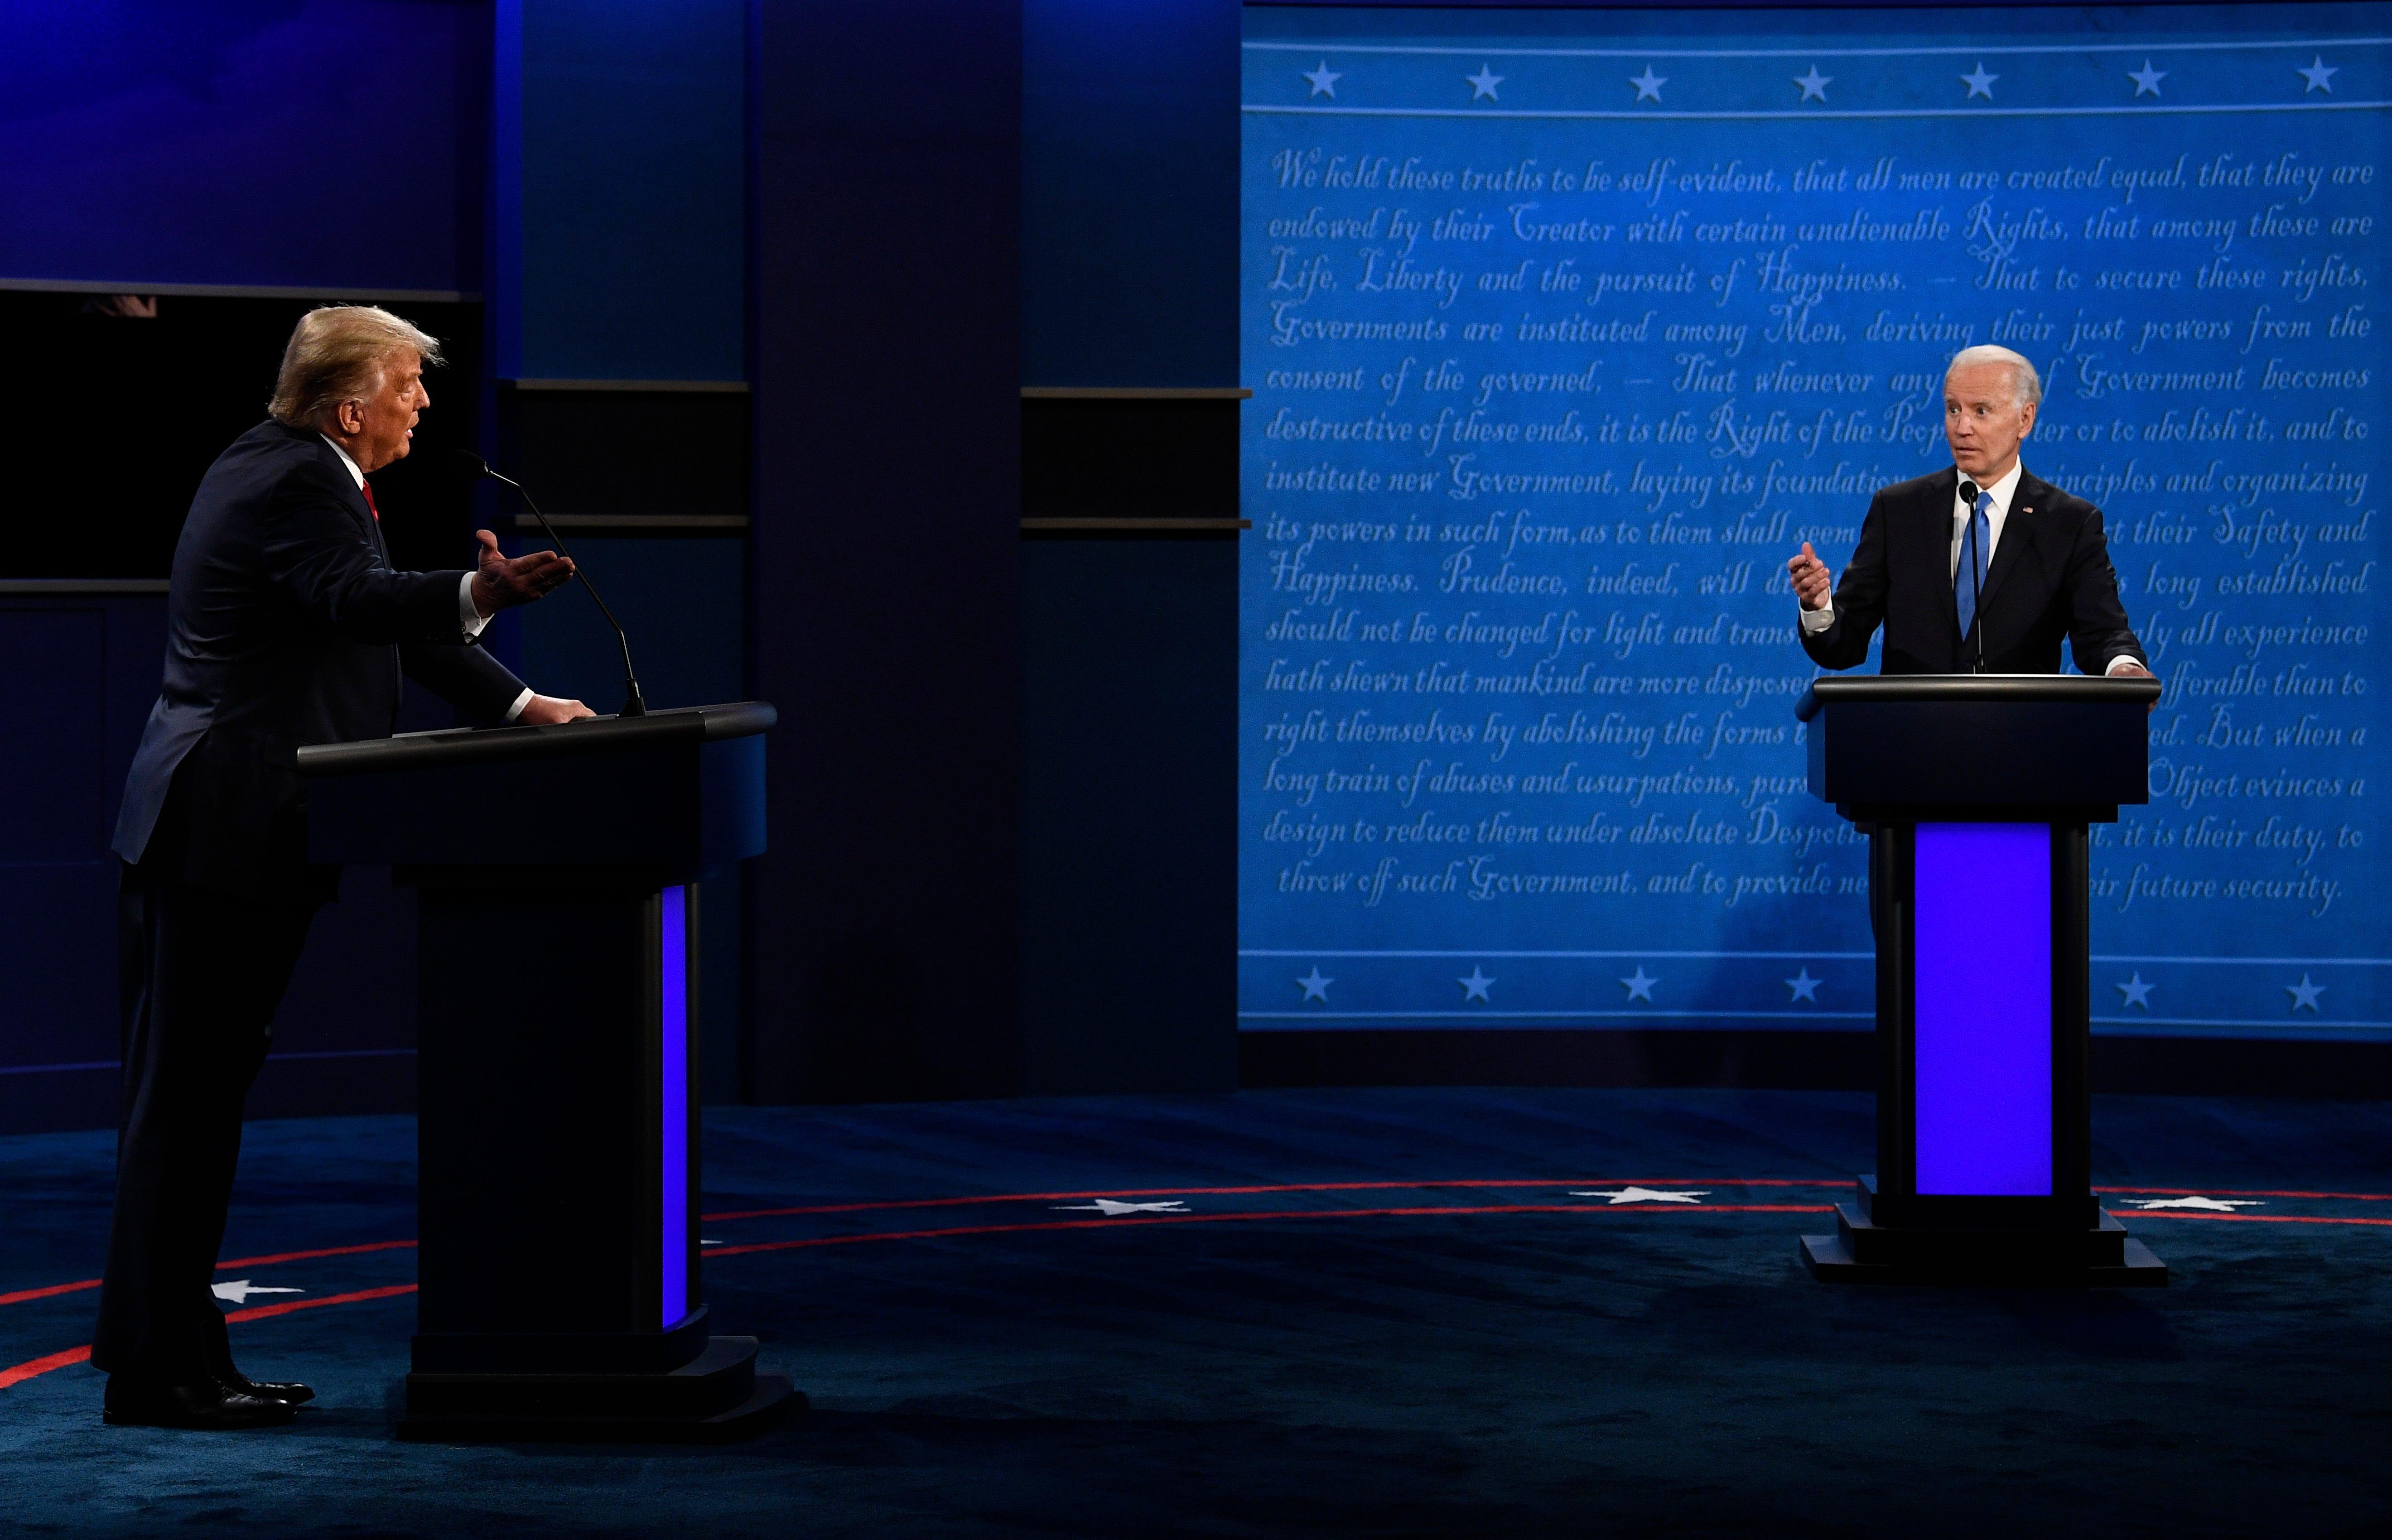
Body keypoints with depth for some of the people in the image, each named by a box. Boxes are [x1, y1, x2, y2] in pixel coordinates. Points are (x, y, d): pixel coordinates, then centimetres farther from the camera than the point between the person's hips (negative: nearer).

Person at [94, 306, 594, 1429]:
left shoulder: (276, 465, 19)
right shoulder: (297, 482, -13)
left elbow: (380, 613, 25)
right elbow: (356, 599, -32)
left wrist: (518, 703, 26)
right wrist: (477, 596, -47)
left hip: (193, 829, 11)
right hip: (230, 832, -11)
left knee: (189, 1093, 14)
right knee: (187, 1096, -6)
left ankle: (172, 1353, 21)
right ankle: (159, 1369, -2)